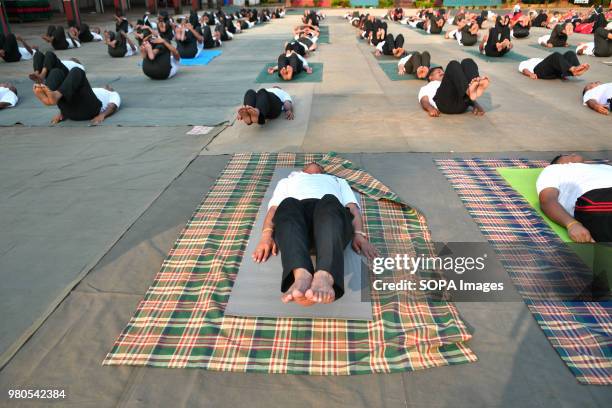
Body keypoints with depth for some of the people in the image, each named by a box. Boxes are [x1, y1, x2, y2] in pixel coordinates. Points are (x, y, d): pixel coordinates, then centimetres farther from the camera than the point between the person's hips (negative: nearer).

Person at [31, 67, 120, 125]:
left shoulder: (114, 95, 34)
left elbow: (113, 106, 9)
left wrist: (102, 115, -15)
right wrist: (61, 114, 6)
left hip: (90, 107, -5)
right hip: (70, 108, 5)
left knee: (77, 72, -23)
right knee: (57, 72, -11)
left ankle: (55, 96, -51)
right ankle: (45, 94, -43)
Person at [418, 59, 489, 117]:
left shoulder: (450, 84, 44)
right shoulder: (426, 88, 37)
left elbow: (468, 98, 26)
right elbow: (424, 101, 13)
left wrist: (476, 105, 1)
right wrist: (430, 108, -13)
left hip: (462, 102, 3)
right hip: (442, 101, -3)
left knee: (468, 62, -9)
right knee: (453, 65, -18)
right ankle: (469, 91, -48)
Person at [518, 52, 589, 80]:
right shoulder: (524, 63, 33)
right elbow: (524, 70, 9)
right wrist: (531, 74, -15)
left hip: (556, 70, 6)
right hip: (539, 69, -6)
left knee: (570, 53, -19)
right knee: (556, 55, -31)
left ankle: (576, 70, -49)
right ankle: (572, 69, -57)